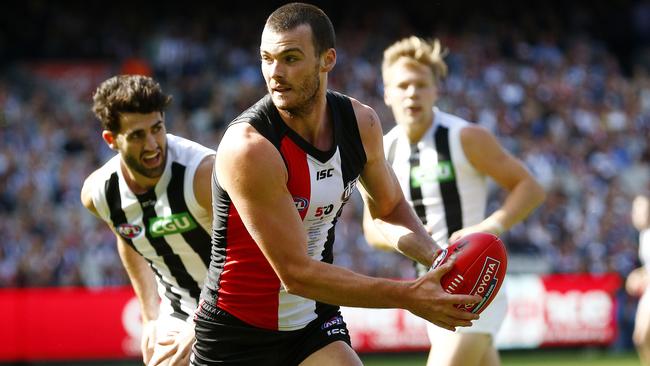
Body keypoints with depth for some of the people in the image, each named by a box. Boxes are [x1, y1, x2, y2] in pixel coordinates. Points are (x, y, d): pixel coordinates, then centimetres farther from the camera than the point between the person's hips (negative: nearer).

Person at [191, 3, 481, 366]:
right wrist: (408, 296, -29)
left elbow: (389, 207, 13)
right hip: (237, 335, -4)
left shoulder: (361, 123, -6)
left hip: (316, 322, 5)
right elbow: (296, 273, -27)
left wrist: (436, 257, -8)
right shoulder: (249, 148, -27)